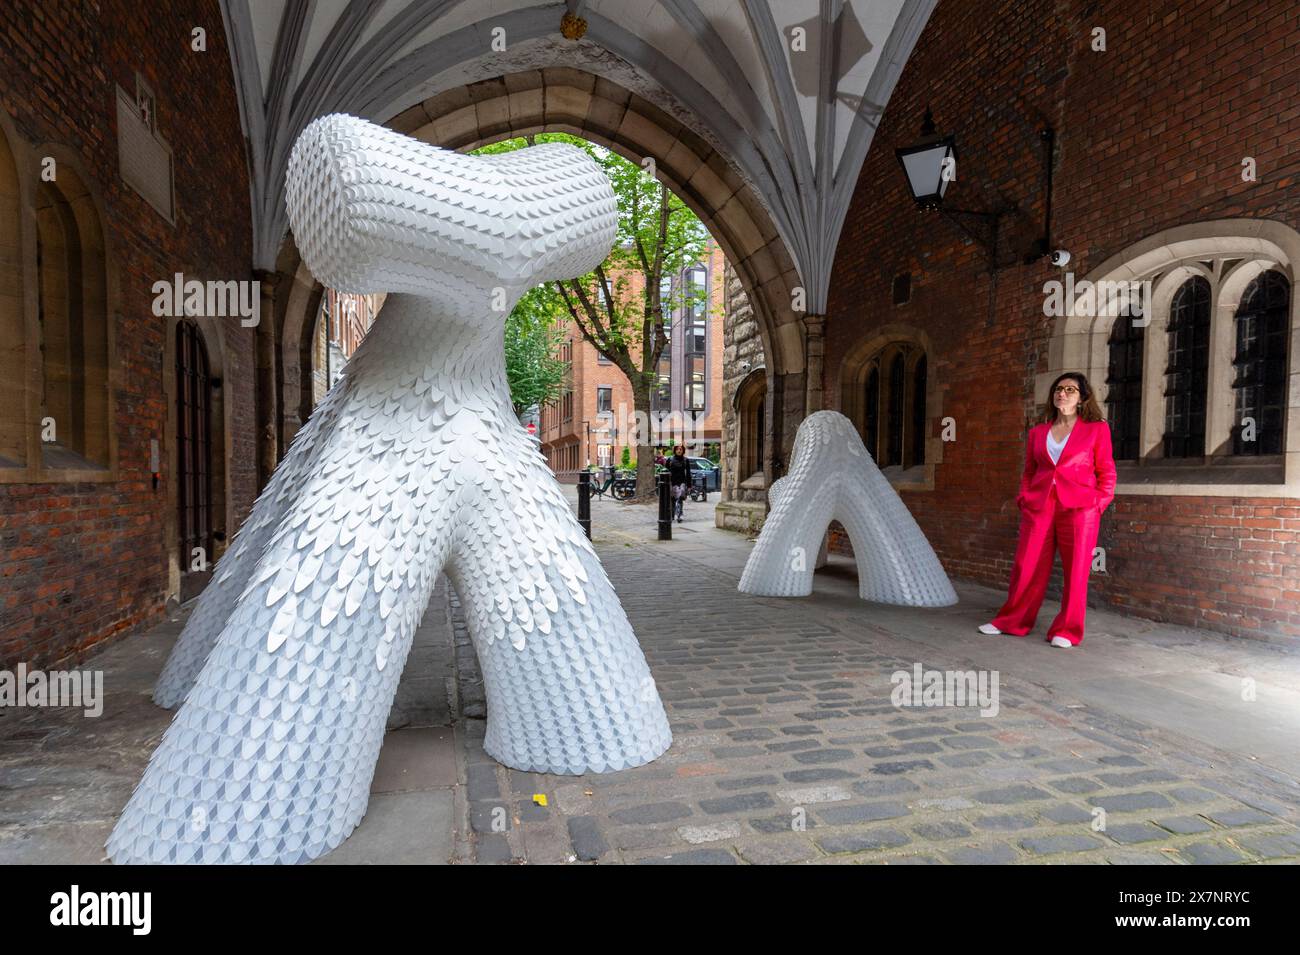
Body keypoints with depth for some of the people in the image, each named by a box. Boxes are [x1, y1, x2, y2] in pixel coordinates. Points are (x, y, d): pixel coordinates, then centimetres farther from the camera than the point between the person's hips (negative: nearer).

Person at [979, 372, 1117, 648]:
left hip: (1079, 508, -2)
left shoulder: (1097, 429, 6)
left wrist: (1098, 503, -4)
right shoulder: (1037, 432, 14)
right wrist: (1024, 498, 8)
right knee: (1026, 567, 3)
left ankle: (1067, 631, 11)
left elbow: (1107, 472, 6)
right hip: (1038, 508, 3)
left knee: (1075, 571, 0)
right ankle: (1013, 621, 16)